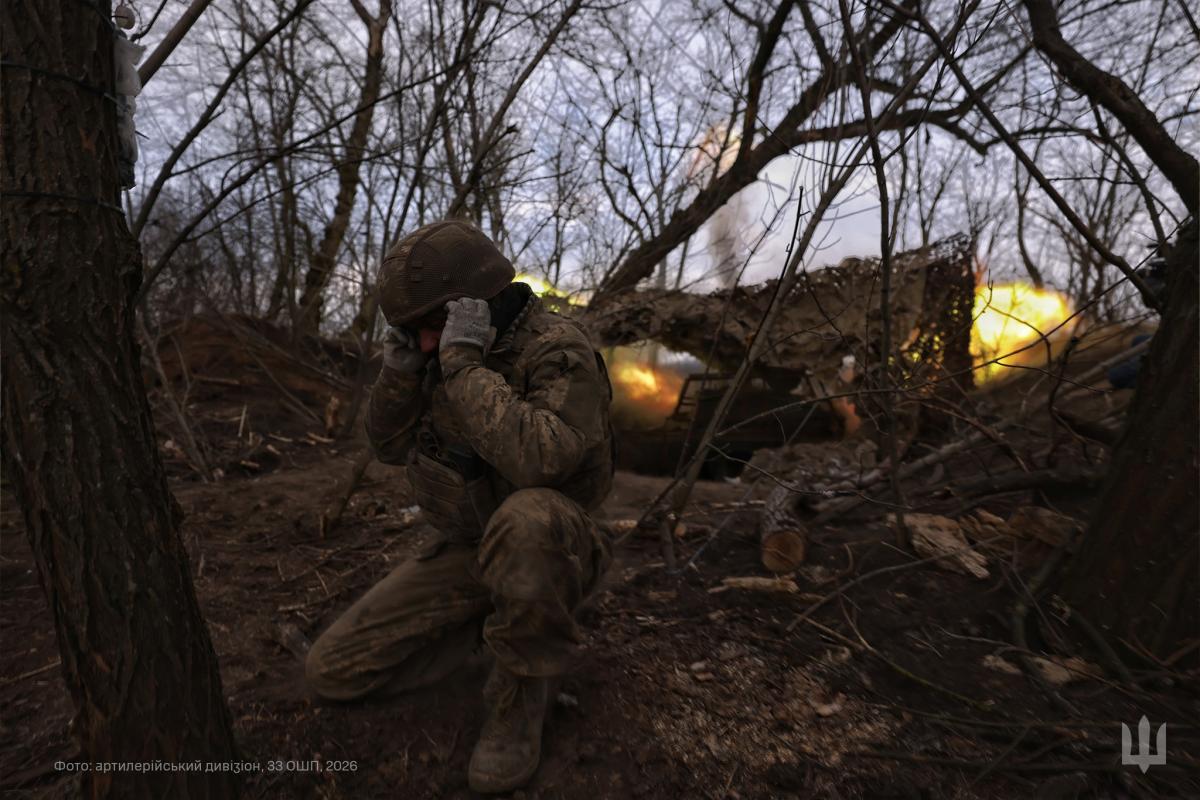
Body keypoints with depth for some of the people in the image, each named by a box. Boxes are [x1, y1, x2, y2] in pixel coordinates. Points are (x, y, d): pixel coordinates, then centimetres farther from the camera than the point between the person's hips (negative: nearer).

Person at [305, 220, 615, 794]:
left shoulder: (560, 352, -24)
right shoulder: (448, 353, -1)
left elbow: (537, 460, -41)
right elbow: (390, 447, 1)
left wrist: (463, 362, -36)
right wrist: (399, 366, -16)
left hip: (546, 554, -6)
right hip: (465, 552, 6)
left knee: (526, 519, -43)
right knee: (332, 671, 1)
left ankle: (521, 690, -16)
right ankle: (485, 622, 16)